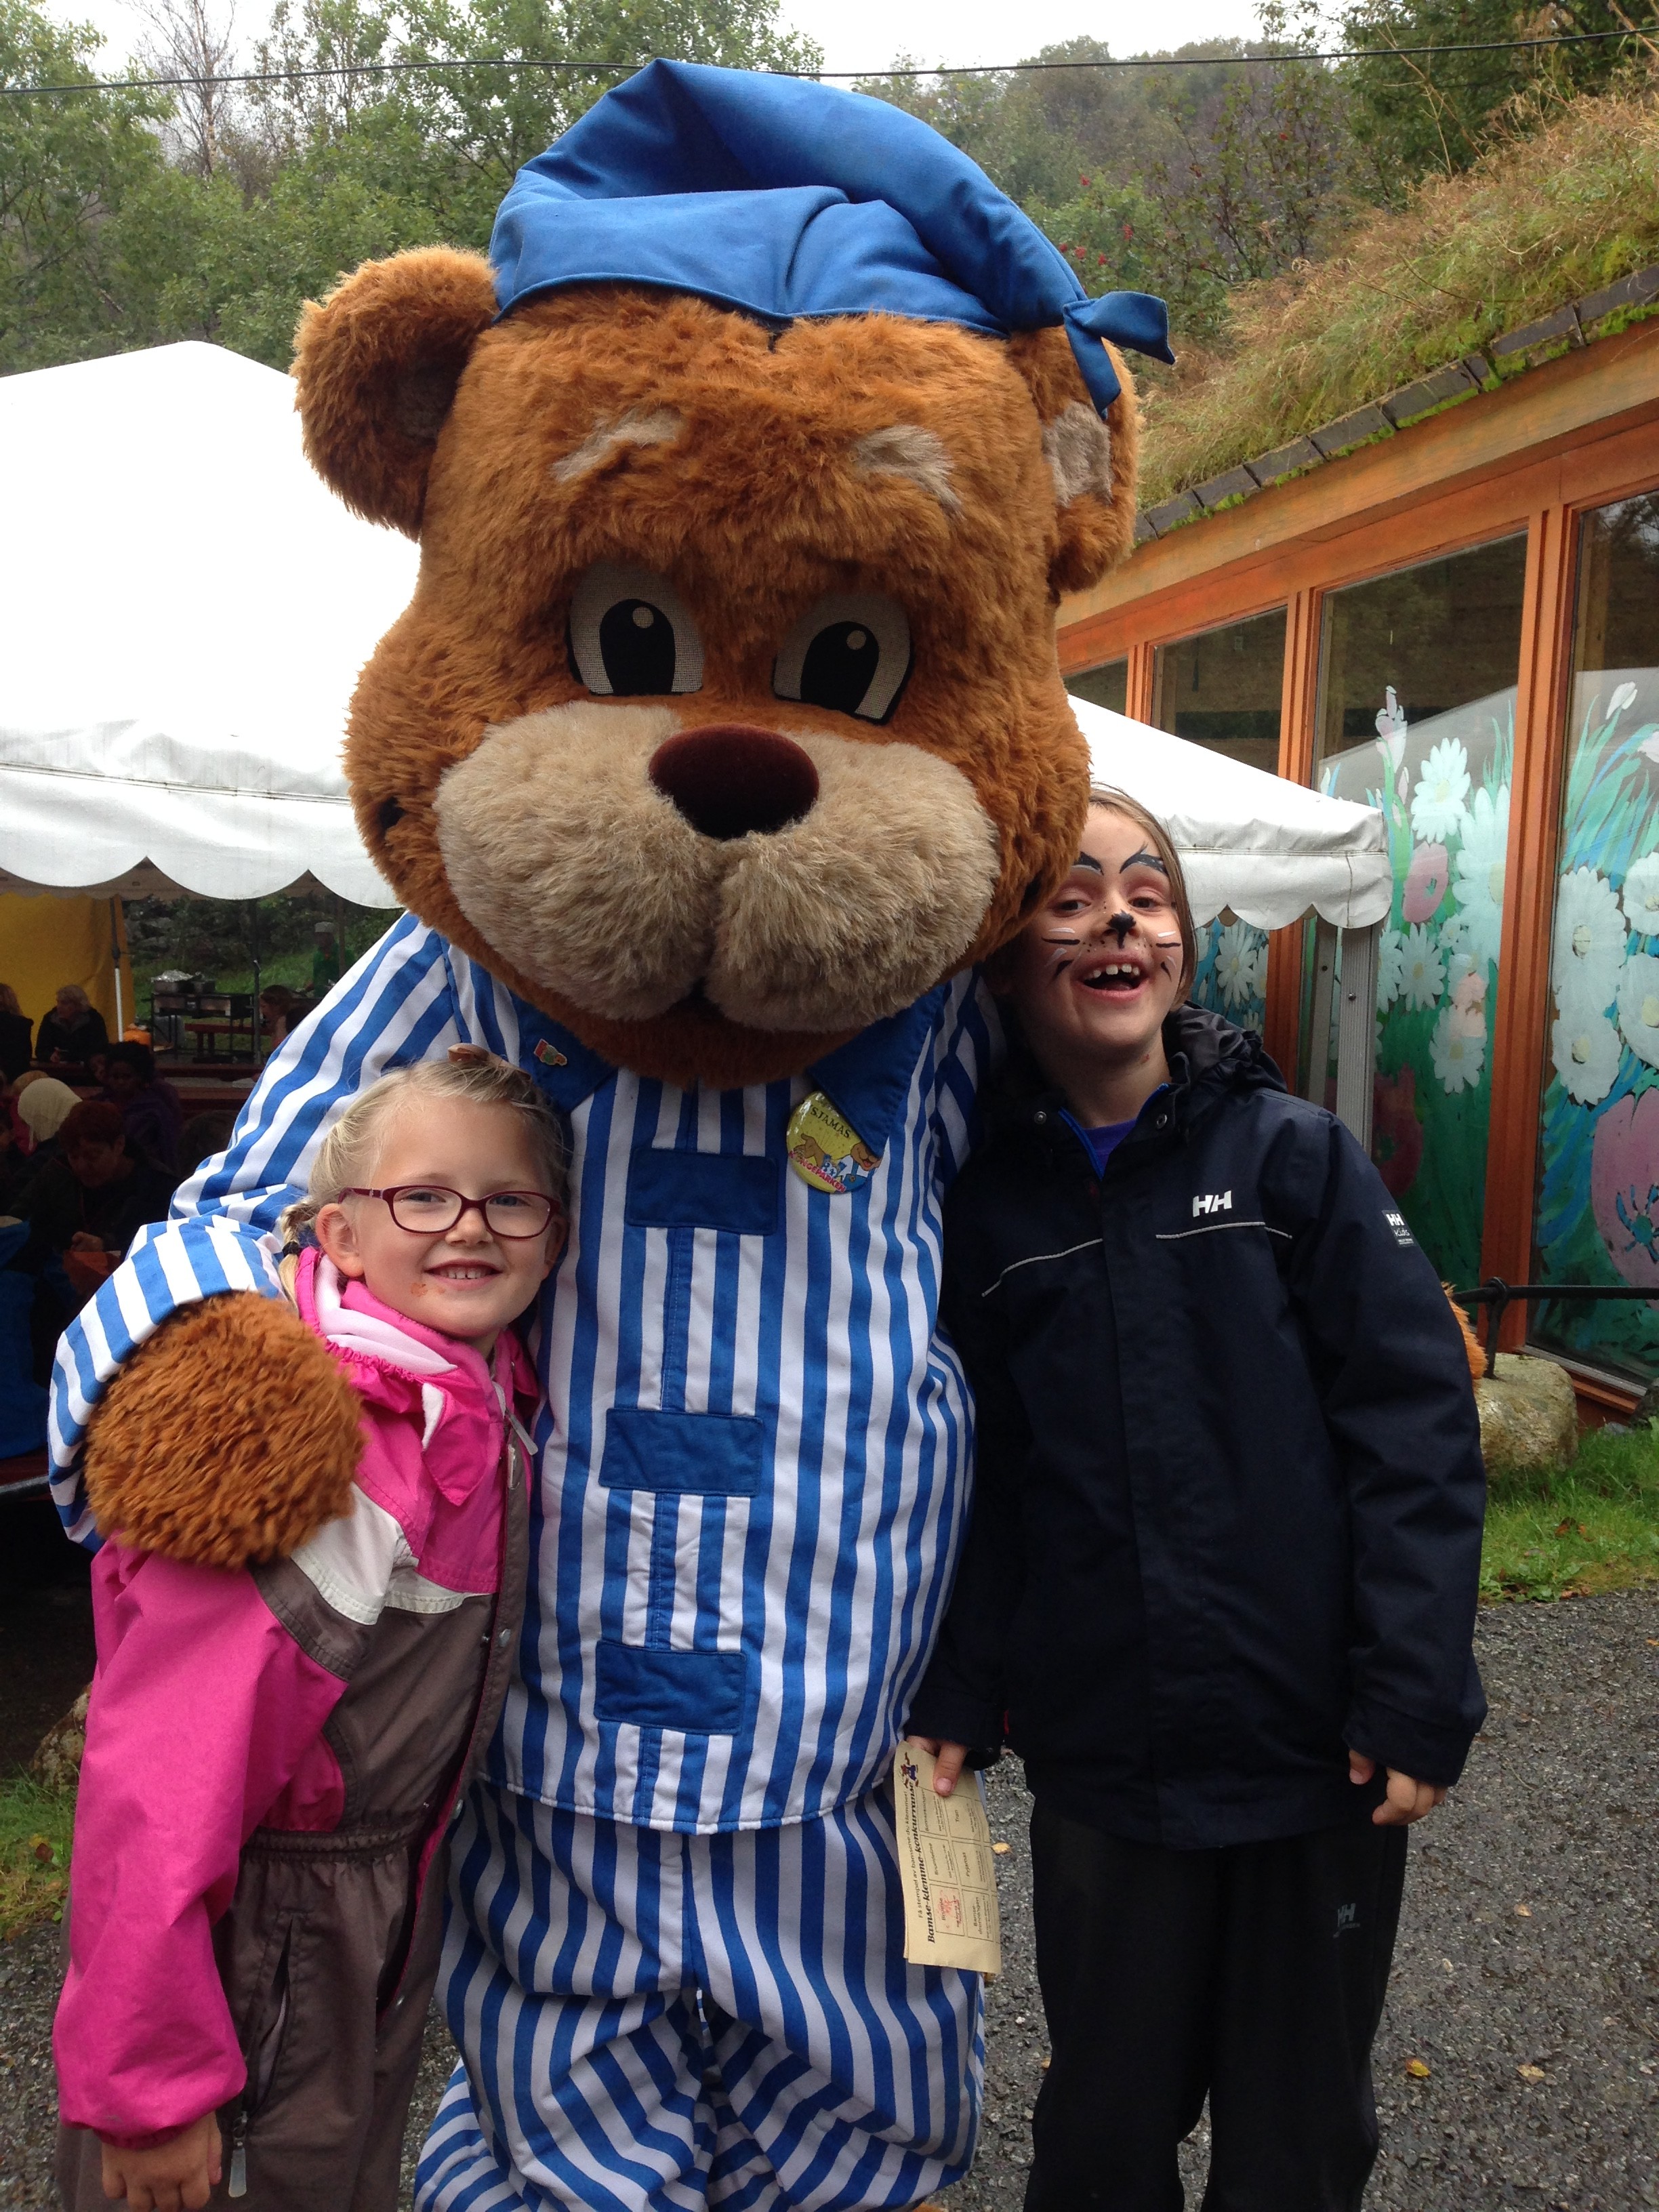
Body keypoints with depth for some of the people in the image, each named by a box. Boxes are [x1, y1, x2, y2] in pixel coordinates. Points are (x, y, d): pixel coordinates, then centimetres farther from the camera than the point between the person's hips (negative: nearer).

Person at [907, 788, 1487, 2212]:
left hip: (1318, 1758, -1)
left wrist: (1415, 1700, -12)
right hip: (1100, 1762, 2)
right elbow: (979, 1481, 3)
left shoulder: (1296, 1156, -7)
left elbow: (1417, 1426, -9)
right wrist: (954, 1698, -2)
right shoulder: (987, 1206, -1)